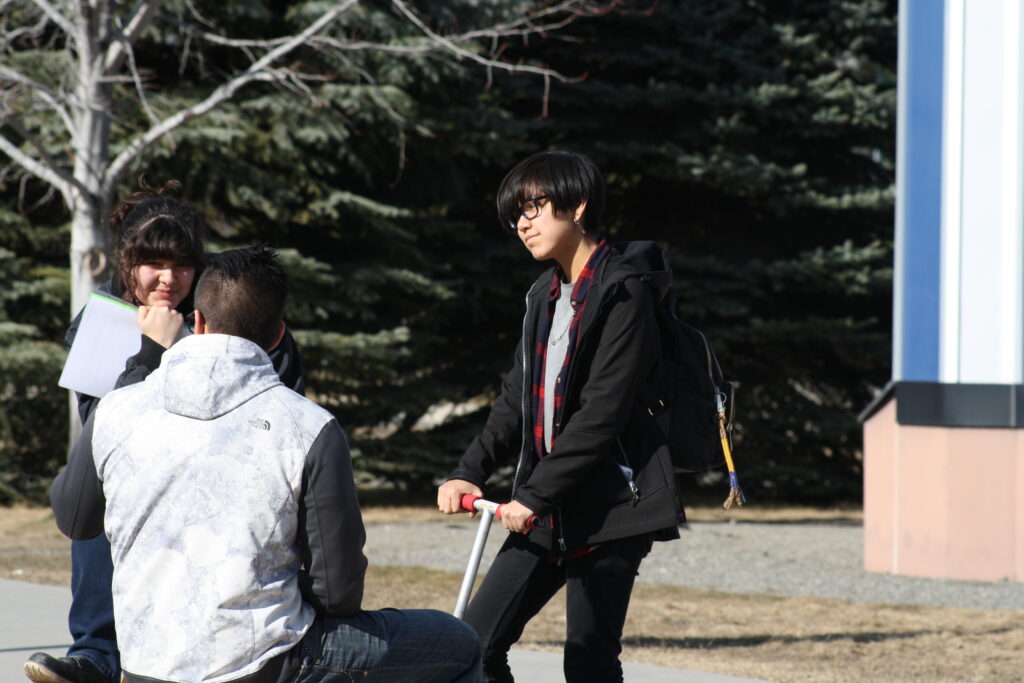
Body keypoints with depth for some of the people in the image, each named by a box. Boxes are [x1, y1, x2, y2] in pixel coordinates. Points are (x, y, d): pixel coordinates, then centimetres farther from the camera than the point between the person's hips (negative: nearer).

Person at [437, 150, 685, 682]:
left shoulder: (623, 293, -11)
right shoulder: (545, 295, 15)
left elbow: (602, 412, -18)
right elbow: (518, 398, 18)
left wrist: (537, 494, -18)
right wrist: (470, 472, 4)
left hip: (609, 507, -8)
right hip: (546, 509, 8)